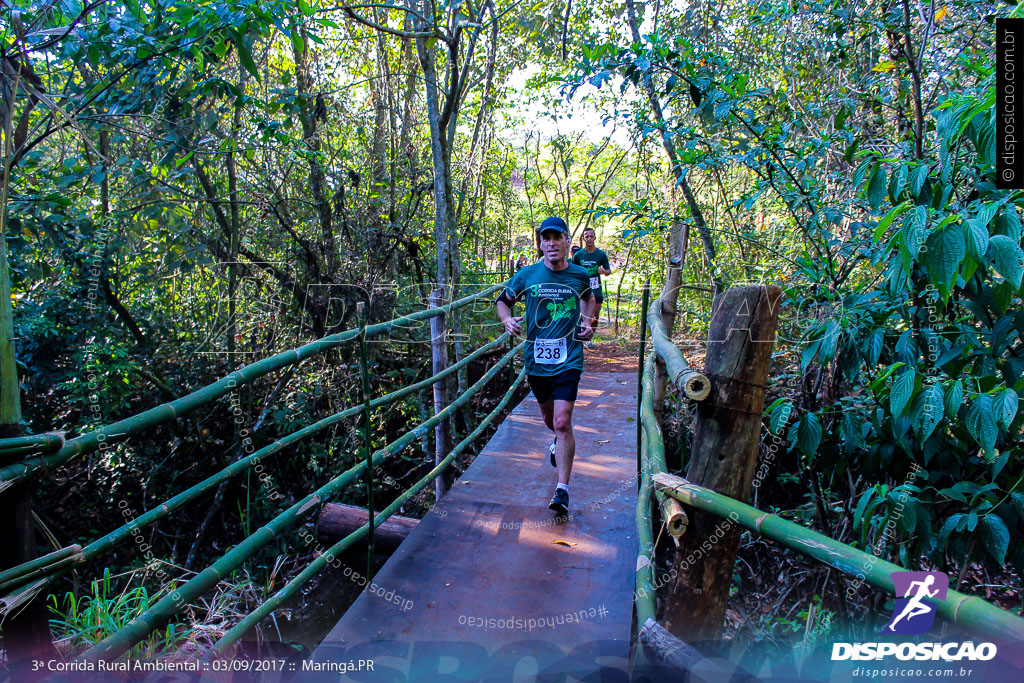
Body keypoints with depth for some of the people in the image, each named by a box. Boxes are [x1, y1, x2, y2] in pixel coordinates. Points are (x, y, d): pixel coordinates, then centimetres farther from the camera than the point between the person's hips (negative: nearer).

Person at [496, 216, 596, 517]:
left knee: (562, 422, -14)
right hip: (536, 360, 2)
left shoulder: (580, 275, 0)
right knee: (549, 418, 20)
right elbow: (503, 300, 11)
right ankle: (559, 442, 57)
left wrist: (588, 321, 6)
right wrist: (507, 319, -10)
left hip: (568, 360, -2)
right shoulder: (527, 275, -3)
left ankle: (562, 490, -6)